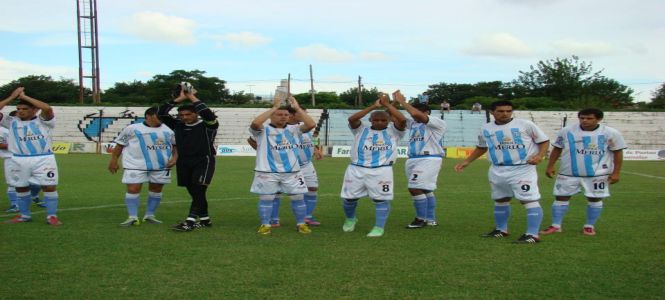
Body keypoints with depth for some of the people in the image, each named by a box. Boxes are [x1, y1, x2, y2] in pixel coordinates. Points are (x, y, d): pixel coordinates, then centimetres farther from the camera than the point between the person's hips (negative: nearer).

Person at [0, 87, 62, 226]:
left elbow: (47, 108, -19)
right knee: (21, 187, 13)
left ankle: (52, 216, 4)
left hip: (43, 159, -3)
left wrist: (24, 96, -11)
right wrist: (12, 97, -2)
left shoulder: (42, 121, 0)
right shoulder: (12, 122, 8)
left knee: (50, 187, -5)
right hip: (18, 160, 3)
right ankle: (24, 215, 28)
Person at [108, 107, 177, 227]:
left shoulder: (168, 130, 10)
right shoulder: (132, 129, 0)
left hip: (161, 166, 3)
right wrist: (114, 160, 1)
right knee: (133, 189, -9)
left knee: (156, 189, 8)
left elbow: (175, 146, 17)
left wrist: (174, 158, 1)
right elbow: (120, 145, 3)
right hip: (136, 165, -3)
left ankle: (150, 215, 21)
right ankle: (132, 217, -3)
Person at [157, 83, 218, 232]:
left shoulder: (207, 125, -6)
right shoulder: (177, 125, 6)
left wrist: (192, 97, -19)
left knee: (198, 191, -15)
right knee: (194, 193, 10)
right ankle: (205, 220, 21)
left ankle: (190, 221, -20)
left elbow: (208, 114, -28)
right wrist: (178, 99, -8)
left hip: (203, 161, -6)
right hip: (184, 163, 6)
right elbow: (161, 113, -3)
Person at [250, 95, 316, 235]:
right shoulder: (263, 130, -2)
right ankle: (265, 225, 15)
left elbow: (311, 124, -7)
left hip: (292, 172, 3)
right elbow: (255, 123, -26)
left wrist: (297, 108, -11)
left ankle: (301, 224, 20)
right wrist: (274, 107, -22)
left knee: (298, 198, 6)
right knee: (266, 198, 2)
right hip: (267, 172, -3)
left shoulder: (293, 129, 7)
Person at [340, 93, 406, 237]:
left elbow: (402, 120, -13)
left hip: (381, 171, -2)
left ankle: (379, 227, 6)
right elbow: (352, 119, -11)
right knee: (348, 197, 10)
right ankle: (350, 219, 36)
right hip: (357, 169, 2)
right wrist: (373, 106, -11)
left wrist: (387, 104, -8)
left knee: (381, 199, -3)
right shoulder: (361, 130, 8)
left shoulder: (393, 131, 6)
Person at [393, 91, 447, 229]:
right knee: (425, 190, 13)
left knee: (415, 188, -13)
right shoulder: (413, 124, 16)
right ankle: (431, 219, 21)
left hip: (428, 160, -8)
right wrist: (394, 102, 0)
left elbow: (416, 114, -21)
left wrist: (402, 101, -12)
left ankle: (421, 219, -1)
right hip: (413, 160, 8)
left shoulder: (438, 123, -8)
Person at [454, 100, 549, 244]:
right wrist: (467, 161, 15)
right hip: (497, 171, 5)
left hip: (523, 169, -5)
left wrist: (539, 156, -17)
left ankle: (532, 234, -13)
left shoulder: (525, 124, -5)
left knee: (530, 200, -13)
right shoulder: (486, 129, 7)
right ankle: (501, 230, 31)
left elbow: (544, 141, 0)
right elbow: (481, 147, 22)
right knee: (500, 200, 16)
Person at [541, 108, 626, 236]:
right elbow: (557, 149, 7)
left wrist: (616, 172, -7)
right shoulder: (567, 131, -2)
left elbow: (617, 153, -2)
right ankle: (556, 225, 11)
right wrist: (550, 166, 2)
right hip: (568, 174, 1)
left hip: (597, 174, -1)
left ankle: (589, 226, 19)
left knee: (595, 199, 5)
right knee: (561, 197, 2)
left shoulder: (610, 133, -7)